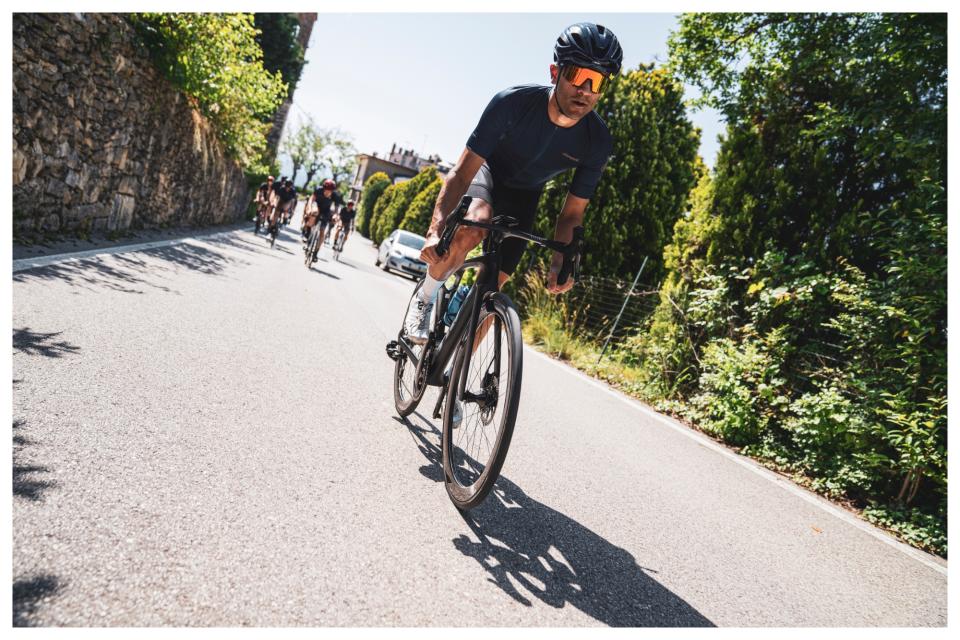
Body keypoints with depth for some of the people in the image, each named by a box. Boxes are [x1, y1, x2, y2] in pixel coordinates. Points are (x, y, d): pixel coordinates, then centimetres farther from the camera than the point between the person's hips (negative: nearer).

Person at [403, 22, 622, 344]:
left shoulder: (598, 142, -24)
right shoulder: (513, 102, -32)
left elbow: (572, 213, -15)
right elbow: (462, 173, -33)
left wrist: (560, 262, -32)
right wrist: (436, 229, -47)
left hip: (522, 195, 3)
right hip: (485, 171, -2)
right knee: (474, 226, -38)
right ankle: (425, 299, -12)